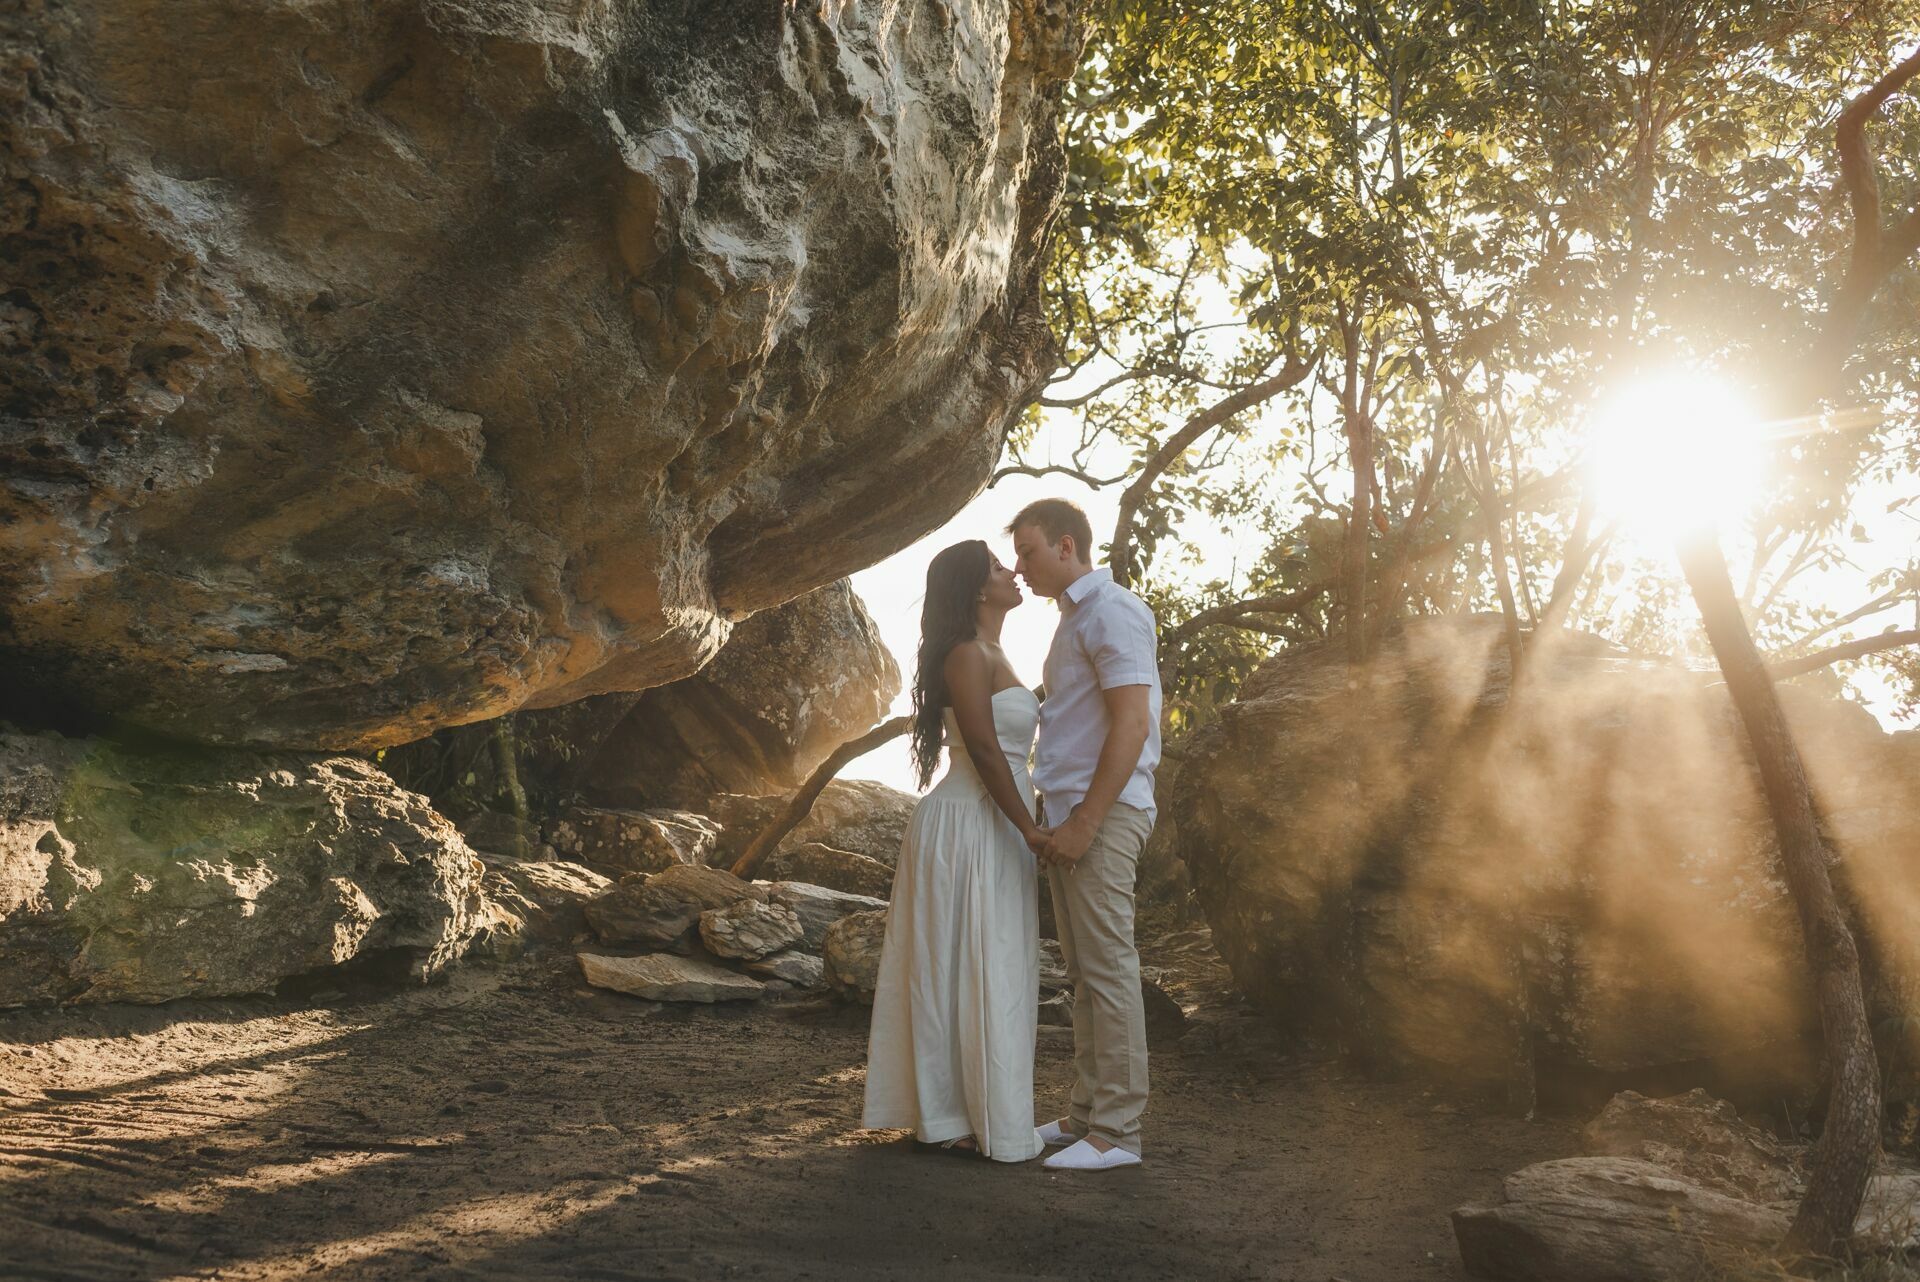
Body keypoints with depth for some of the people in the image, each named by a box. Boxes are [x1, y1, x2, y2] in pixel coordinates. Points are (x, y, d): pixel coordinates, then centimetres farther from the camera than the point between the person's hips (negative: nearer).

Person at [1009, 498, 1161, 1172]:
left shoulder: (1110, 611, -11)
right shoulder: (1076, 617, 20)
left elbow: (1132, 724, -20)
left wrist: (1084, 823, -21)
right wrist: (1051, 813, 16)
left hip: (1102, 815, -10)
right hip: (1072, 816, 10)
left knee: (1108, 969, -6)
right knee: (1083, 972, 13)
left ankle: (1116, 1131, 1)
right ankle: (1086, 1113, 21)